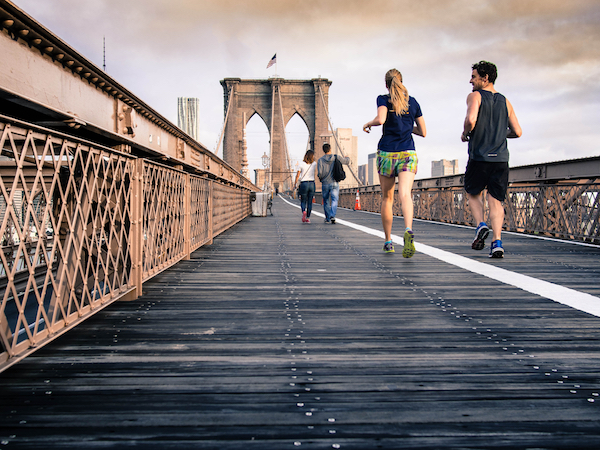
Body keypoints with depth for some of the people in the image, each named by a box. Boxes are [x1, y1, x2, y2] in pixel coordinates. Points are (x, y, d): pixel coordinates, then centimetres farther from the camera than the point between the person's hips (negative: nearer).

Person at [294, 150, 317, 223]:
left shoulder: (301, 164, -6)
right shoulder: (314, 164, 0)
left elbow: (298, 175, -2)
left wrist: (295, 183, 8)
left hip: (303, 184, -2)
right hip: (312, 183, 2)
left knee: (303, 201, 9)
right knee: (310, 202, 8)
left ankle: (304, 211, -21)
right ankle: (308, 218, 4)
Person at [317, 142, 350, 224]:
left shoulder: (320, 160, -6)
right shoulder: (337, 158, -3)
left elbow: (319, 173, -14)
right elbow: (347, 161, 11)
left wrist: (321, 178, 8)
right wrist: (347, 157, 34)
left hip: (325, 184, 1)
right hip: (334, 183, 0)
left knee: (326, 201, 15)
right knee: (334, 200, -4)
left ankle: (327, 219, 24)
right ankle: (332, 216, -26)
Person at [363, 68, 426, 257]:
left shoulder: (383, 99, 0)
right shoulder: (413, 102, 10)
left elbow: (381, 119, -20)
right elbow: (423, 132, 12)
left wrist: (368, 124, 0)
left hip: (386, 154, -1)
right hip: (408, 154, 1)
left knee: (387, 198, 13)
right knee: (405, 194, -15)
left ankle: (388, 242, 21)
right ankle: (408, 231, -44)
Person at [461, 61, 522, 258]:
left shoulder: (475, 96, -1)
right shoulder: (505, 101, 13)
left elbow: (471, 119, -21)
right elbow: (517, 132, 11)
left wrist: (465, 133, -1)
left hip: (479, 158, -3)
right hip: (501, 159, 4)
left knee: (473, 194, 18)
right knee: (496, 201, 5)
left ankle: (481, 225, -3)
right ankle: (497, 242, -7)